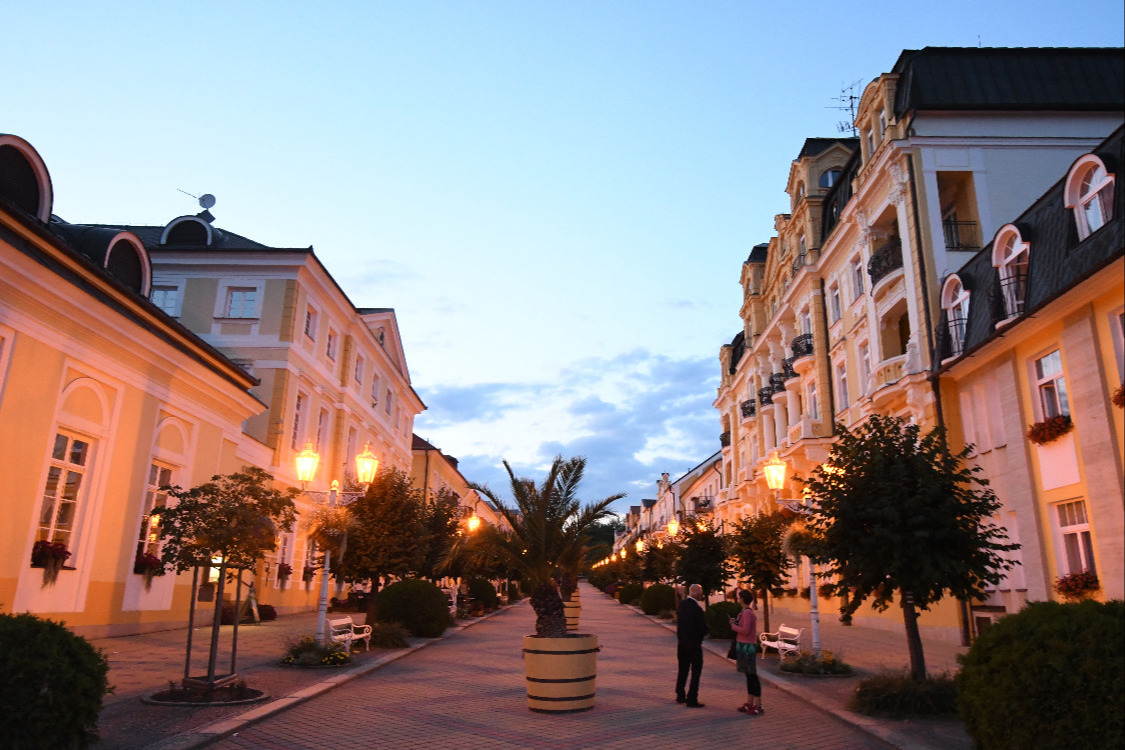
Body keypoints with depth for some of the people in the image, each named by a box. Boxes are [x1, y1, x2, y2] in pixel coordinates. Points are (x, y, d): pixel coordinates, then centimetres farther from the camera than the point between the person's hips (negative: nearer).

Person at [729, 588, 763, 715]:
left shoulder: (747, 613, -17)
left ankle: (758, 706, -2)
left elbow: (745, 630, -23)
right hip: (744, 646, 10)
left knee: (752, 675, -6)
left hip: (747, 647, -10)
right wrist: (735, 622, 10)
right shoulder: (747, 612, 15)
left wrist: (733, 625, -11)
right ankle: (749, 703, 21)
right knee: (749, 675, 14)